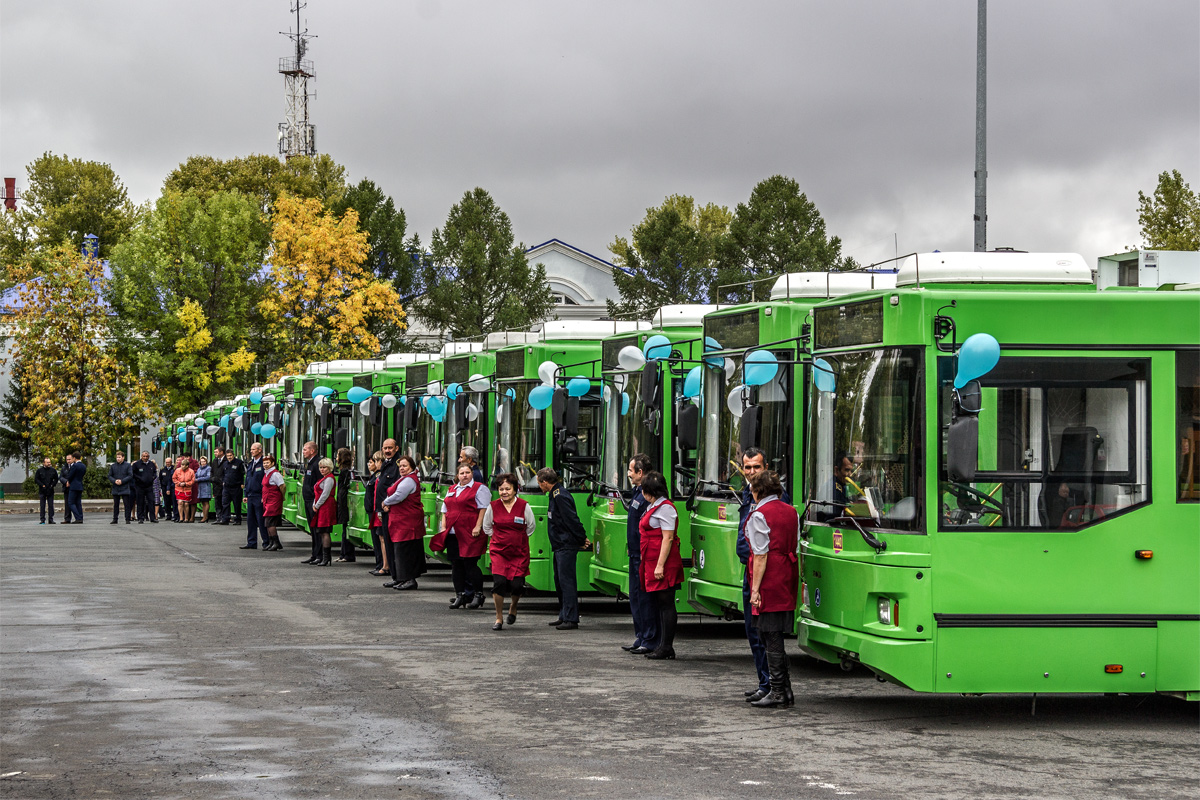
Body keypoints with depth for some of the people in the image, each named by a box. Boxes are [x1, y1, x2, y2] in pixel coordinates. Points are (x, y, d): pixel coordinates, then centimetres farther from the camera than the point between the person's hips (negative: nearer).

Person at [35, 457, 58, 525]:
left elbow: (56, 479, 13)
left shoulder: (53, 470, 5)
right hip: (42, 491, -1)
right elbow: (36, 479, 1)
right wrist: (42, 485, -9)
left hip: (50, 491, 1)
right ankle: (42, 520, 4)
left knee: (51, 506, 1)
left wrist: (52, 485, -1)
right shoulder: (39, 470, 0)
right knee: (42, 506, 1)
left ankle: (51, 519, 5)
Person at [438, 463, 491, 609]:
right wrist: (443, 527, 12)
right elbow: (445, 510, 24)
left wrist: (478, 527, -16)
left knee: (470, 564, -8)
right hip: (453, 534, 7)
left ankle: (478, 595, 1)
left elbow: (484, 509, -8)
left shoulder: (479, 489, 0)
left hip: (470, 534, -7)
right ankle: (460, 595, 12)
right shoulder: (452, 490, 20)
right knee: (456, 564, 6)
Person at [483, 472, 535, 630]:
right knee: (499, 582, -15)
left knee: (516, 585, -5)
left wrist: (518, 539, 10)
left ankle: (513, 607, 30)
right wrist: (497, 538, 11)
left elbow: (531, 527, 10)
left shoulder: (524, 506, -5)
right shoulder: (493, 506, -2)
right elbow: (486, 527, 15)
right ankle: (499, 618, 0)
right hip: (498, 551, 0)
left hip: (519, 552, 0)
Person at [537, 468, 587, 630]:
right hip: (560, 546, 11)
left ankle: (571, 619, -10)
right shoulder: (556, 495, 15)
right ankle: (564, 616, 23)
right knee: (560, 581, 15)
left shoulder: (560, 496, -18)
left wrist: (581, 539, -13)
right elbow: (571, 520, 19)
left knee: (566, 580, -10)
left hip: (566, 547, -11)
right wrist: (581, 539, 15)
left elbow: (572, 520, -20)